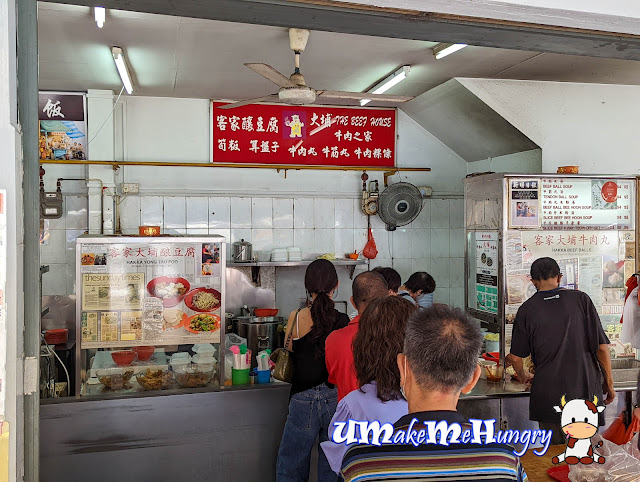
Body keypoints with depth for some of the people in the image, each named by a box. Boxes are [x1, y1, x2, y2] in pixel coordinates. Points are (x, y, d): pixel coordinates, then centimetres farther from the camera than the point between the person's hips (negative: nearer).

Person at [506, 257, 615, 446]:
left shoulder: (527, 309, -2)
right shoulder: (581, 299, -2)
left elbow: (515, 357, 2)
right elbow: (601, 346, -3)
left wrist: (524, 376, 23)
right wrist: (609, 382, 10)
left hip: (549, 394, 0)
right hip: (586, 389, 1)